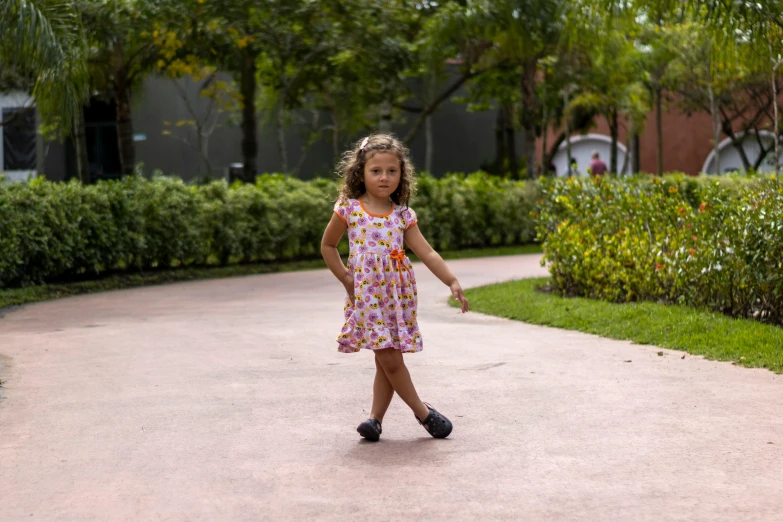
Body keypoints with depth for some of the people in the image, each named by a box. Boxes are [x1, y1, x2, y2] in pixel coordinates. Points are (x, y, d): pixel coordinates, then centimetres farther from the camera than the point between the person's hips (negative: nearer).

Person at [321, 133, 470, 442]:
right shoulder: (349, 209, -1)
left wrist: (452, 281, -10)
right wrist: (345, 277, 0)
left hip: (397, 294, 3)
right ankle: (423, 412, 5)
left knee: (387, 360, 3)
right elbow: (327, 246, 10)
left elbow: (426, 252, 0)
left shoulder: (403, 215, 4)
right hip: (367, 293, -3)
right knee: (389, 358, -8)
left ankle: (376, 417, 11)